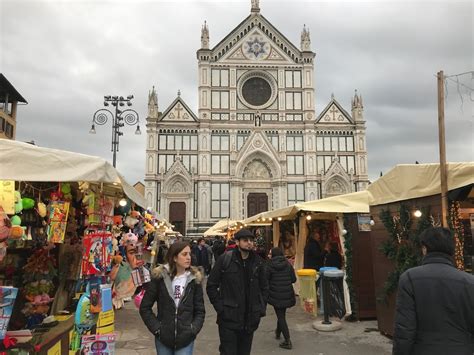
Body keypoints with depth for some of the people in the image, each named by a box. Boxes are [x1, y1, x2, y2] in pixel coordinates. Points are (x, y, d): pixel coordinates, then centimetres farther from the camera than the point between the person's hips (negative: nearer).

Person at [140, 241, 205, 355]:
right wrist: (156, 328, -8)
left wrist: (193, 329, -10)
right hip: (163, 338, 0)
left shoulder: (194, 279, -3)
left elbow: (200, 311, 2)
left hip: (185, 339, 0)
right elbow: (144, 307, -1)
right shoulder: (159, 277, -7)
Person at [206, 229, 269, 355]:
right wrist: (220, 307, -9)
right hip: (229, 319, -3)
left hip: (250, 320, 4)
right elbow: (211, 285, -5)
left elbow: (264, 287, 13)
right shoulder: (225, 259, -7)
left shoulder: (257, 262, 3)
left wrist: (261, 309, 5)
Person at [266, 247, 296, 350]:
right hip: (287, 294, 4)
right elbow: (294, 279, 0)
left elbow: (266, 279, -11)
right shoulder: (287, 264, 0)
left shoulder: (270, 265, -11)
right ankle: (278, 332, 45)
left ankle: (288, 341, -1)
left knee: (280, 316, 3)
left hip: (276, 294, -4)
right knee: (282, 314, 23)